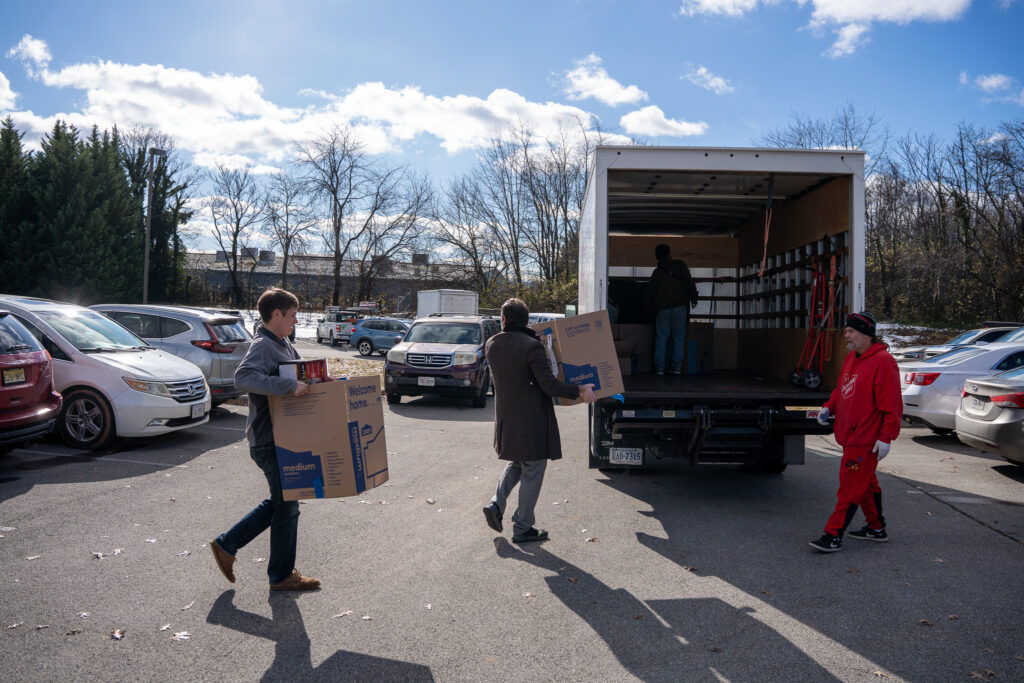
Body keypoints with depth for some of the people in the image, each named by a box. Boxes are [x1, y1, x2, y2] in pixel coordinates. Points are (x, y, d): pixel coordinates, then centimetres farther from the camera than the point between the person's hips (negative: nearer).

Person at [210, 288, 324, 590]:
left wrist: (320, 379, 7)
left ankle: (226, 545, 29)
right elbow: (243, 376, -35)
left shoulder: (284, 344, 12)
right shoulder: (262, 346, -17)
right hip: (269, 440, -10)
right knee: (287, 506, 3)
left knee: (279, 502, 20)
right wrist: (289, 385, -37)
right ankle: (282, 576, 18)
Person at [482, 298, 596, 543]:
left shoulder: (491, 345, 0)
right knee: (532, 473, 7)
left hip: (506, 419, 6)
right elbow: (549, 384, -20)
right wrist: (579, 390, -8)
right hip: (531, 421, -6)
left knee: (516, 463, 27)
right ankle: (522, 528, 15)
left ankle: (496, 504, 11)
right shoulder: (532, 346, -20)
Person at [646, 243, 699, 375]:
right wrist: (693, 298, 2)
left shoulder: (656, 272, 13)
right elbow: (688, 282, -7)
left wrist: (650, 311, 22)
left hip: (662, 309, 2)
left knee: (661, 337, 5)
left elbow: (650, 292, 15)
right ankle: (677, 366, 2)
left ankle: (659, 367, 2)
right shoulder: (679, 265, 4)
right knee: (679, 337, 4)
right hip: (679, 307, -2)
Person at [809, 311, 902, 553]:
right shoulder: (851, 358, 12)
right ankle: (876, 528, 34)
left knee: (850, 486, -6)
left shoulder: (882, 361, -16)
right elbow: (842, 389, 23)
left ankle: (834, 535, -2)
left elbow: (891, 404, -19)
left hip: (866, 438, -10)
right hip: (850, 434, 10)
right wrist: (829, 407, 5)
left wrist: (886, 437, -21)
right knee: (866, 482, 20)